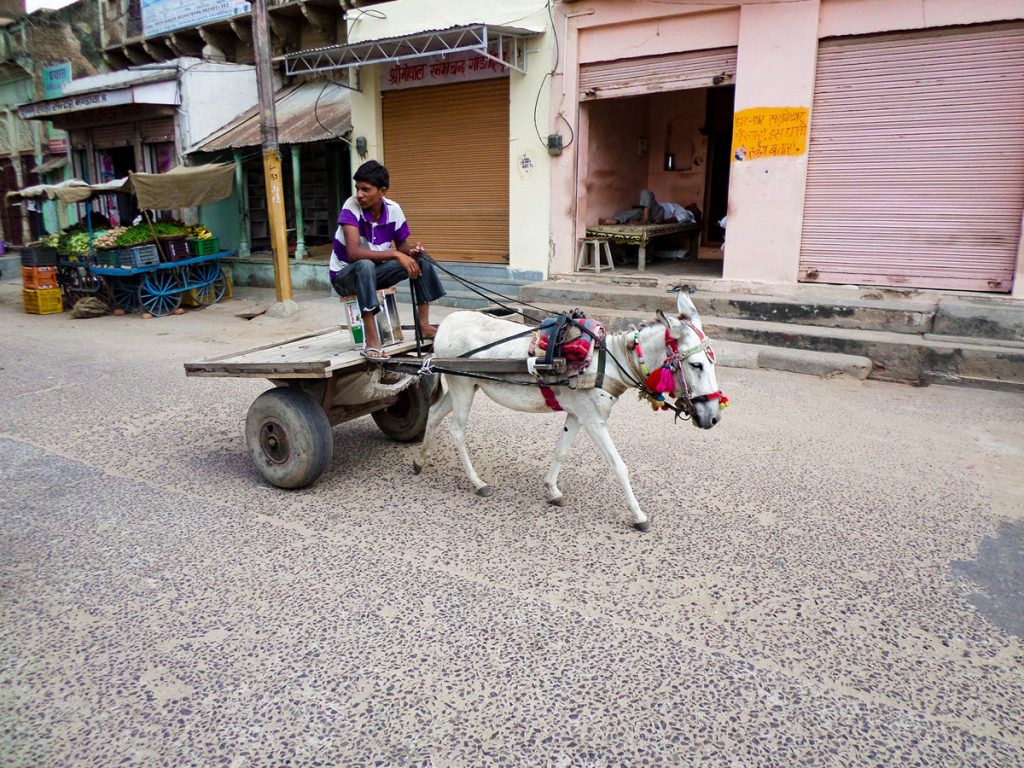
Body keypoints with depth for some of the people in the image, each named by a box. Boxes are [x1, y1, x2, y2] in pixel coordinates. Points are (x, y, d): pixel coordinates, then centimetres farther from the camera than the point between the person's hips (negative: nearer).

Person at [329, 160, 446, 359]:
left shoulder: (393, 209, -9)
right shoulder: (352, 206, -23)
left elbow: (402, 245, 3)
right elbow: (354, 253, -34)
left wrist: (412, 250, -22)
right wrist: (396, 255, -38)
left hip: (375, 272, 5)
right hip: (345, 275, -5)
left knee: (420, 259, -11)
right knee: (366, 265, -38)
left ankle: (424, 325, -8)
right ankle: (371, 340, -38)